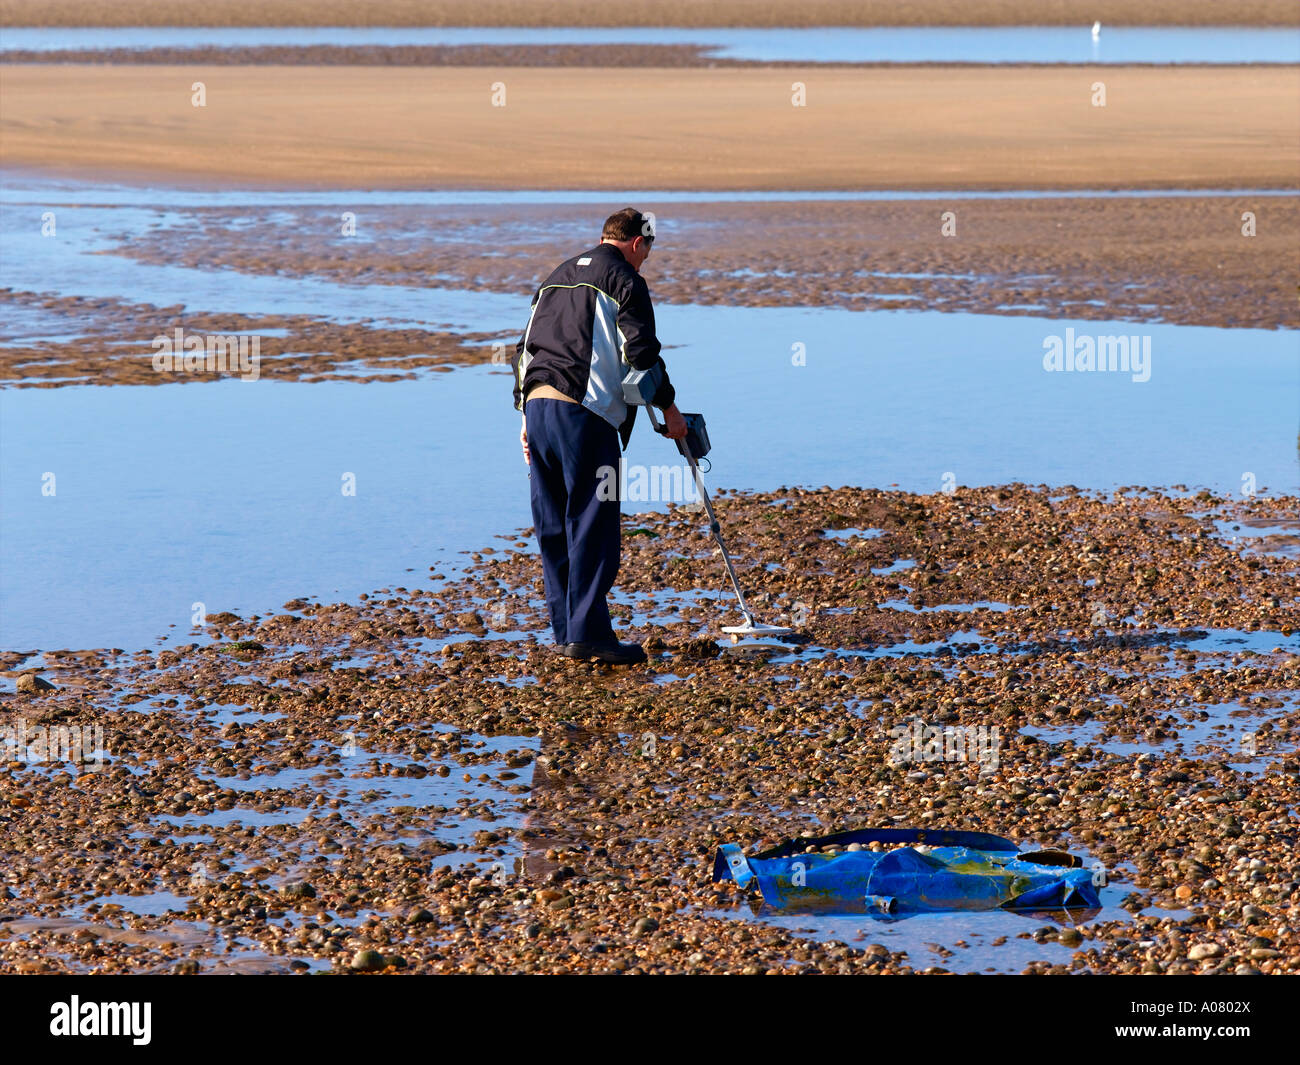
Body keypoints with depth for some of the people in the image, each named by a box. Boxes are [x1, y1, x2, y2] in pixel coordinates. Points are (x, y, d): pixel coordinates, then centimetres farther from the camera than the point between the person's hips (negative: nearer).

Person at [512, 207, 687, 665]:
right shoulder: (624, 280, 0)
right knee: (593, 525, -5)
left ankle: (565, 628, 15)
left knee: (553, 527, 11)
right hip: (583, 411, -8)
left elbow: (525, 347, 24)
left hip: (537, 404, 8)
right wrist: (668, 406, 3)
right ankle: (588, 633, -8)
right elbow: (641, 350, -7)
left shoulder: (557, 278, 24)